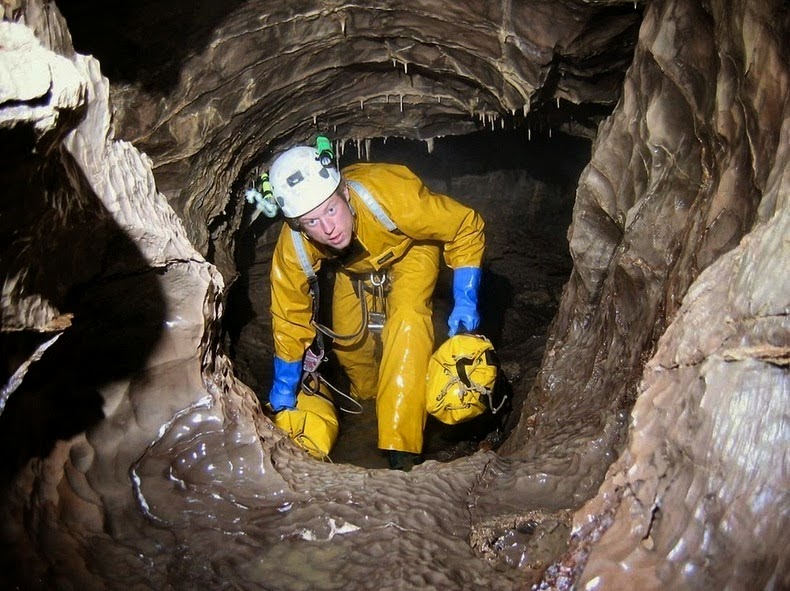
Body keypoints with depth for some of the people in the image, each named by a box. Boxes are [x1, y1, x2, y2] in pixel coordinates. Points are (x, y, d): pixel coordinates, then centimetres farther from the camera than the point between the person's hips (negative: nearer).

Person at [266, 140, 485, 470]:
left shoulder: (391, 195, -44)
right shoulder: (292, 248, -33)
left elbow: (467, 227, -28)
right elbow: (289, 318, -15)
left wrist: (466, 304, -32)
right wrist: (284, 389, -8)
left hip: (410, 247, -3)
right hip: (355, 265, 4)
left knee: (407, 317, -26)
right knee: (347, 336, 0)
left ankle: (401, 451, -22)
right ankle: (370, 402, 36)